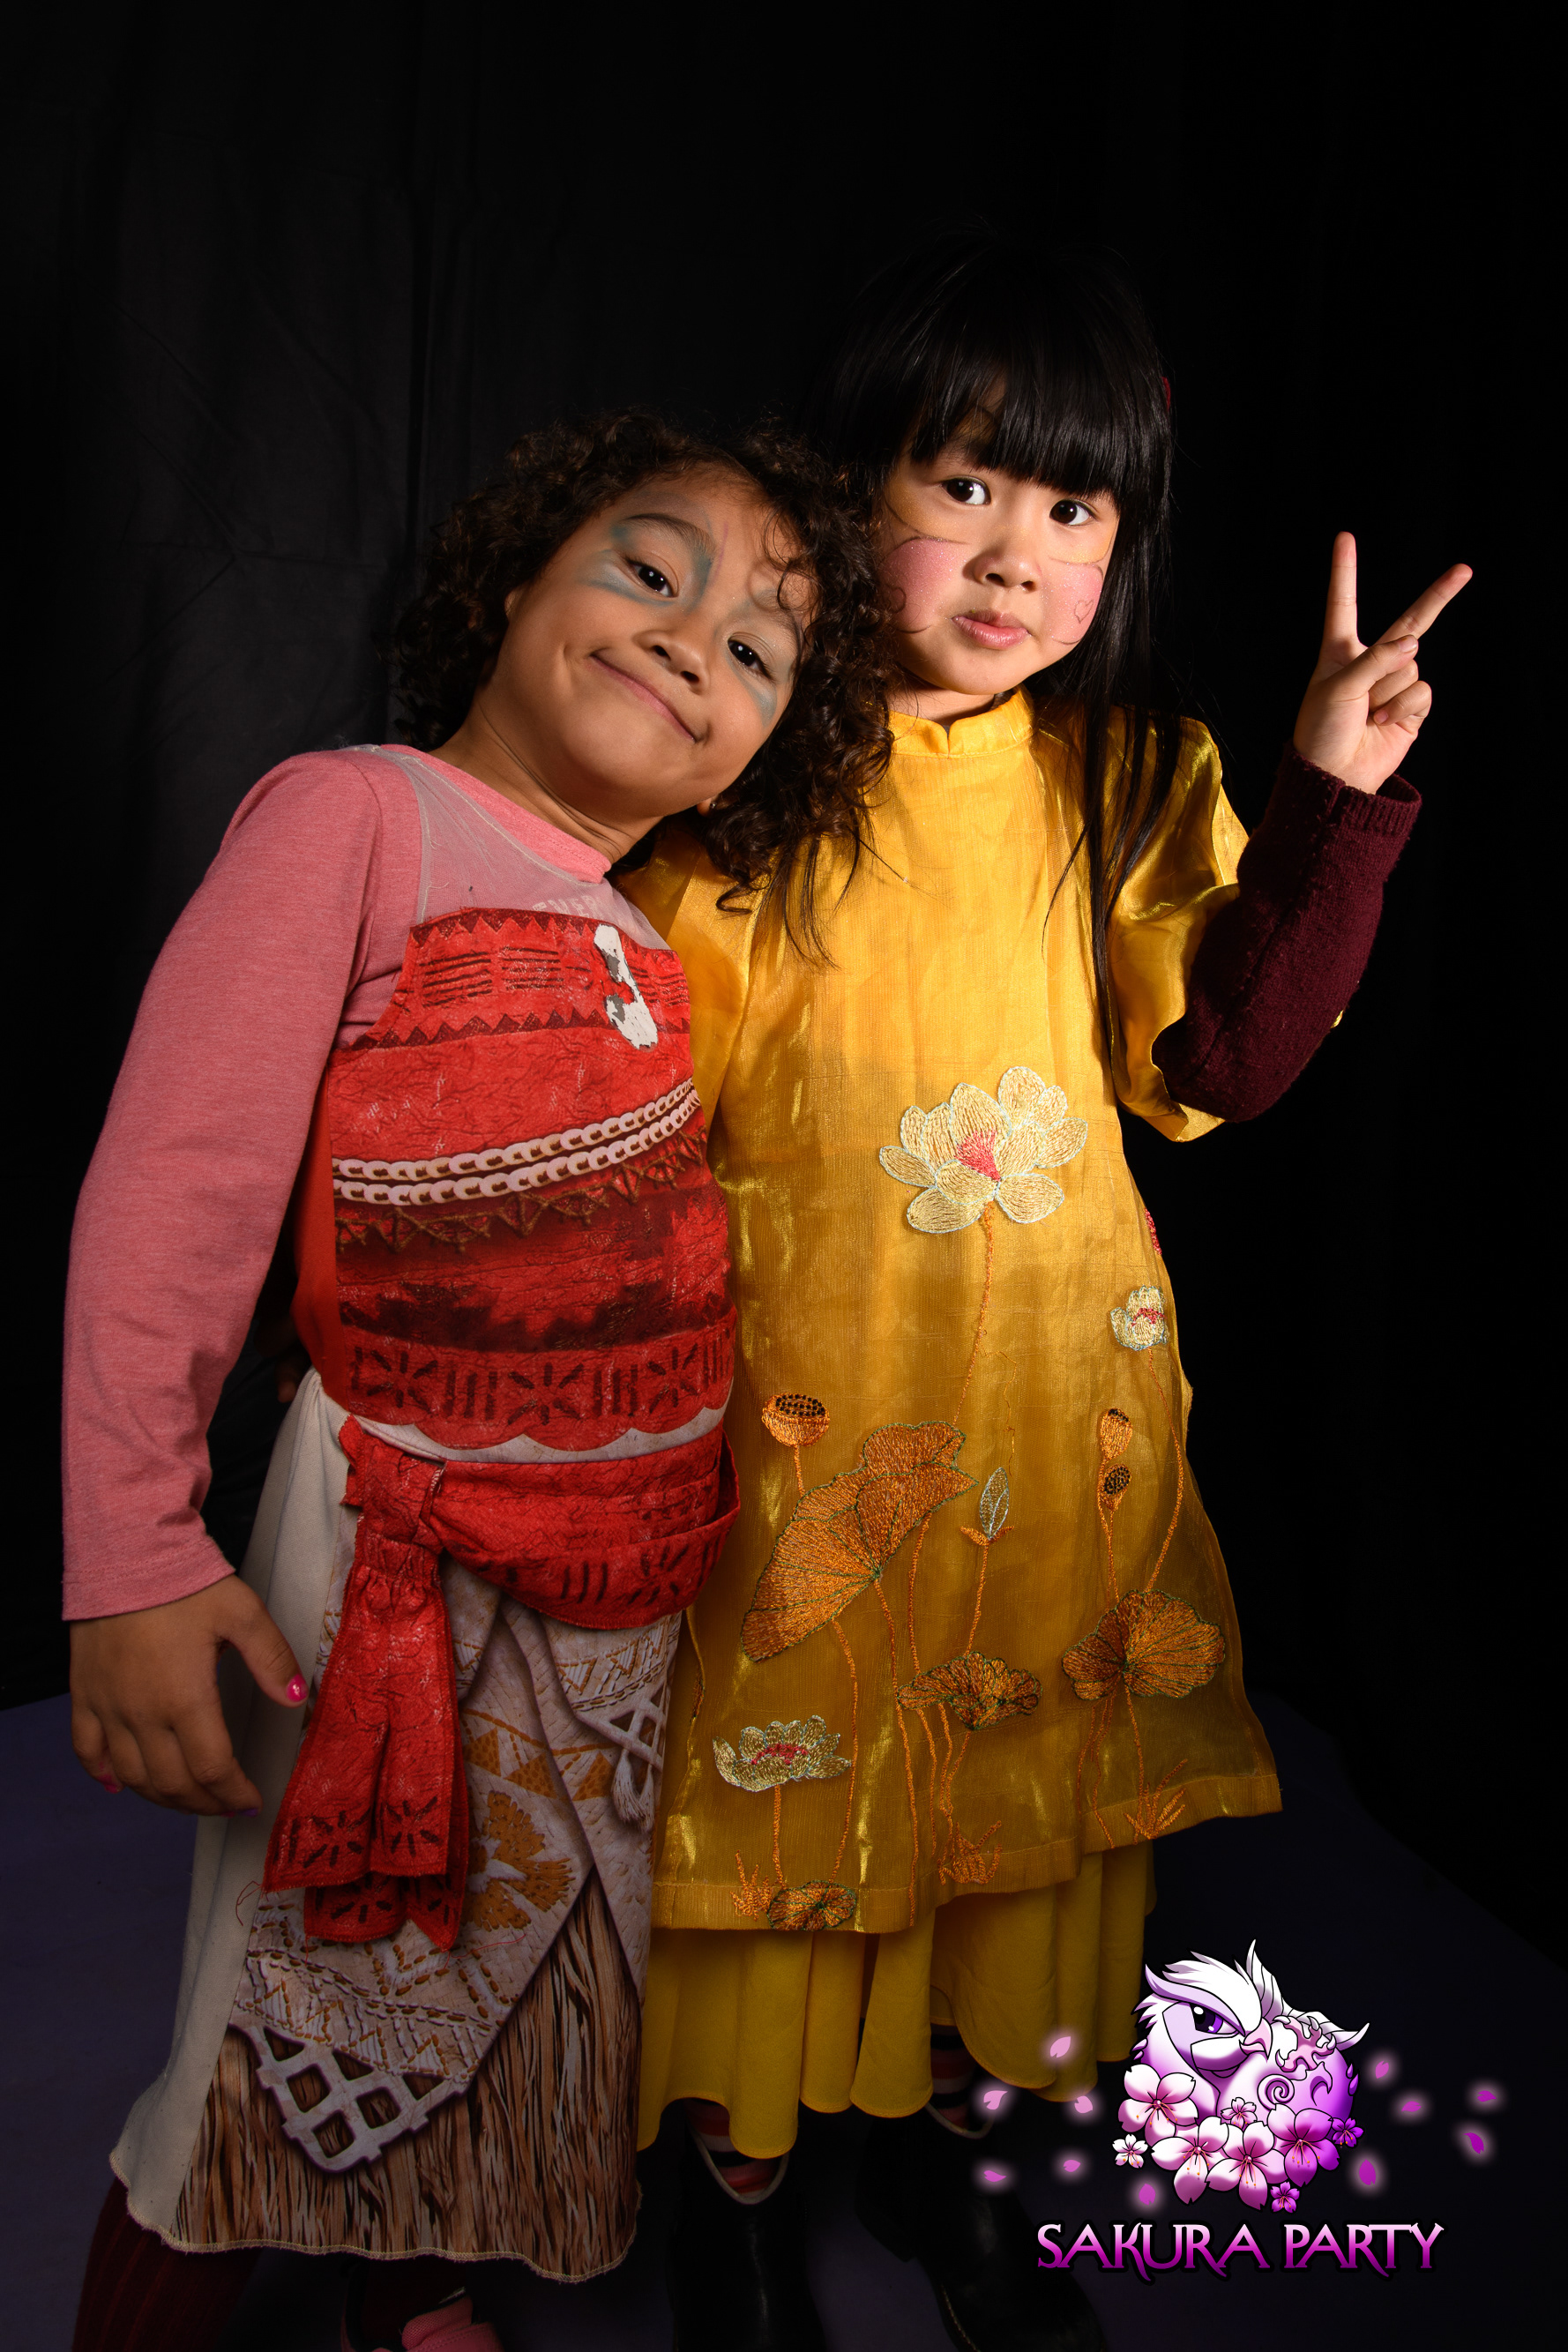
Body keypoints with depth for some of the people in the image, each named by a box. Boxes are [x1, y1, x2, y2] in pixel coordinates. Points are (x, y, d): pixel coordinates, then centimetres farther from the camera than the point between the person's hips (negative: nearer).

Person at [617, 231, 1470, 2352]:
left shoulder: (1129, 783, 3)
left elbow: (1225, 1056, -3)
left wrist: (1336, 803, -9)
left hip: (1061, 1382, 4)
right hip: (797, 1380, -3)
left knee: (1034, 1764, 17)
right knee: (780, 1760, 11)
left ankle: (943, 2124, 45)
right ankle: (738, 2168, 39)